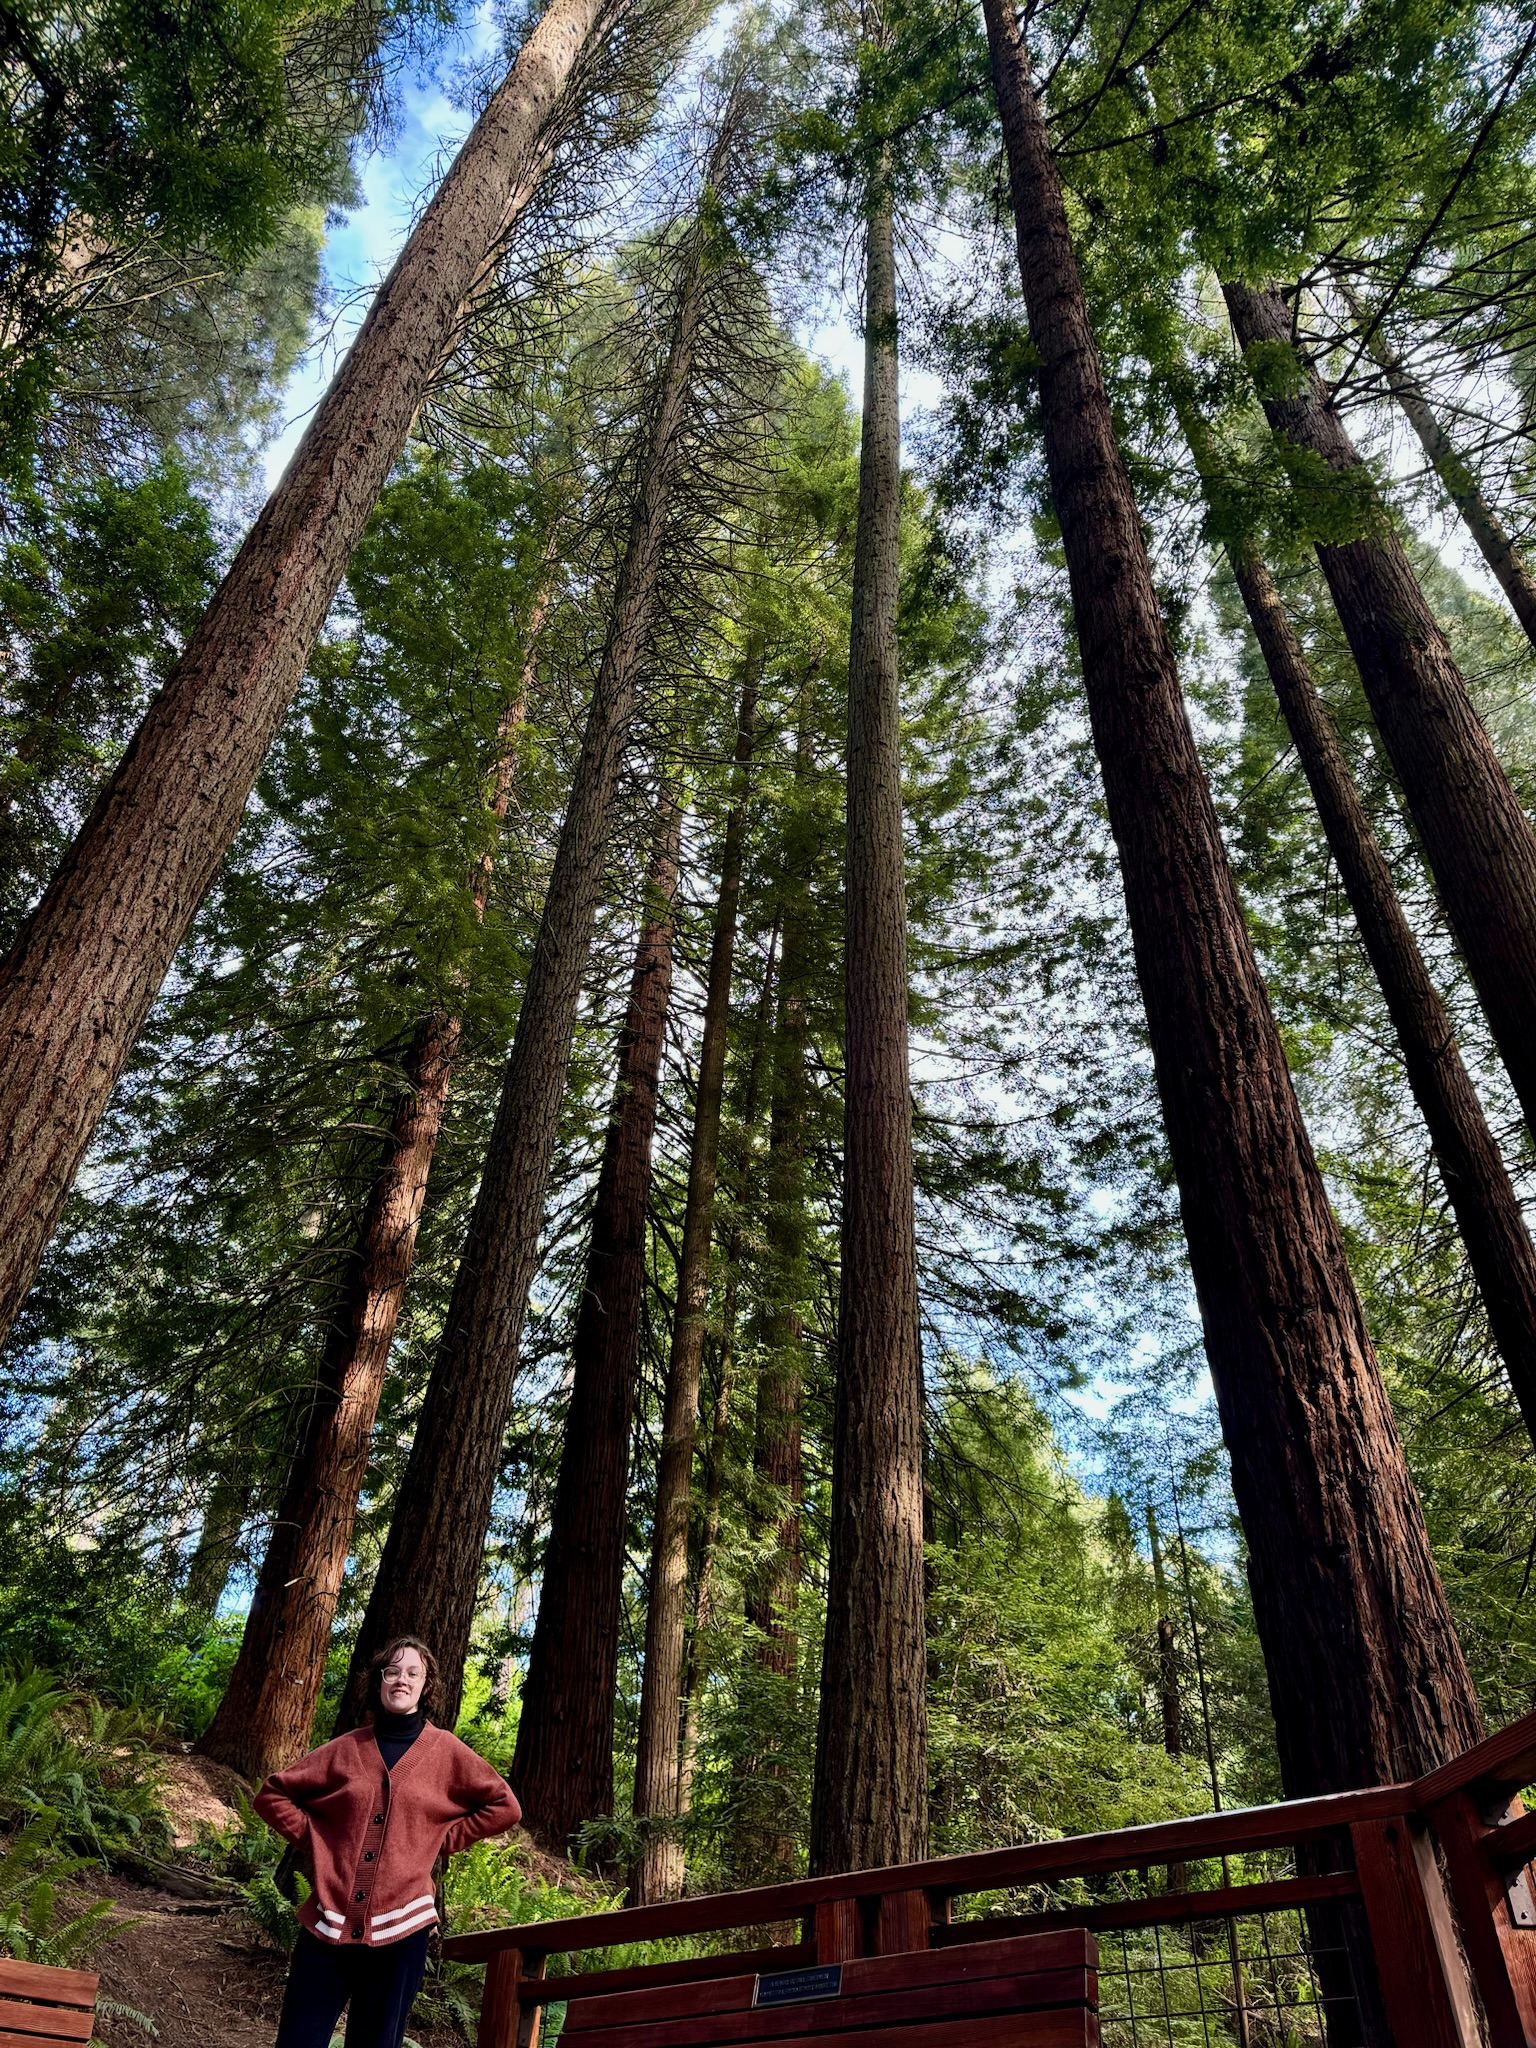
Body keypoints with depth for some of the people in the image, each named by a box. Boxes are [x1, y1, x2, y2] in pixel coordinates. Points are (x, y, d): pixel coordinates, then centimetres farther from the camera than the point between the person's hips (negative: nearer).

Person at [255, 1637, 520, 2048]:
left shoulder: (446, 1750, 1)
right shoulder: (347, 1748, 5)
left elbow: (504, 1806, 4)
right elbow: (272, 1795, 12)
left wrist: (444, 1841, 0)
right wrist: (311, 1837, 1)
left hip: (399, 1926, -1)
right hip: (328, 1923, 1)